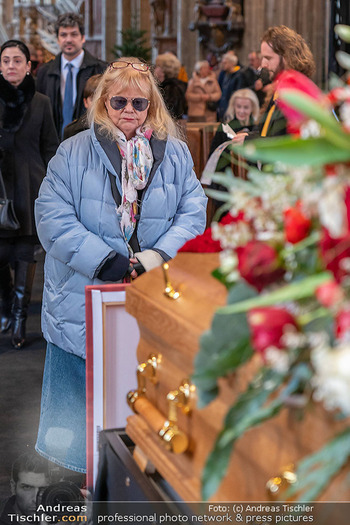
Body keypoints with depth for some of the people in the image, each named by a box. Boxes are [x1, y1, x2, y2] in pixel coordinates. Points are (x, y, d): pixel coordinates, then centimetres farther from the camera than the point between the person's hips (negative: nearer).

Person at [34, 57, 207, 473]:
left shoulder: (175, 154, 7)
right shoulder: (74, 152, -1)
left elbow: (193, 211, 2)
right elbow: (52, 217, -9)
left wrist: (160, 255, -15)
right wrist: (104, 261, -17)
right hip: (84, 300, -2)